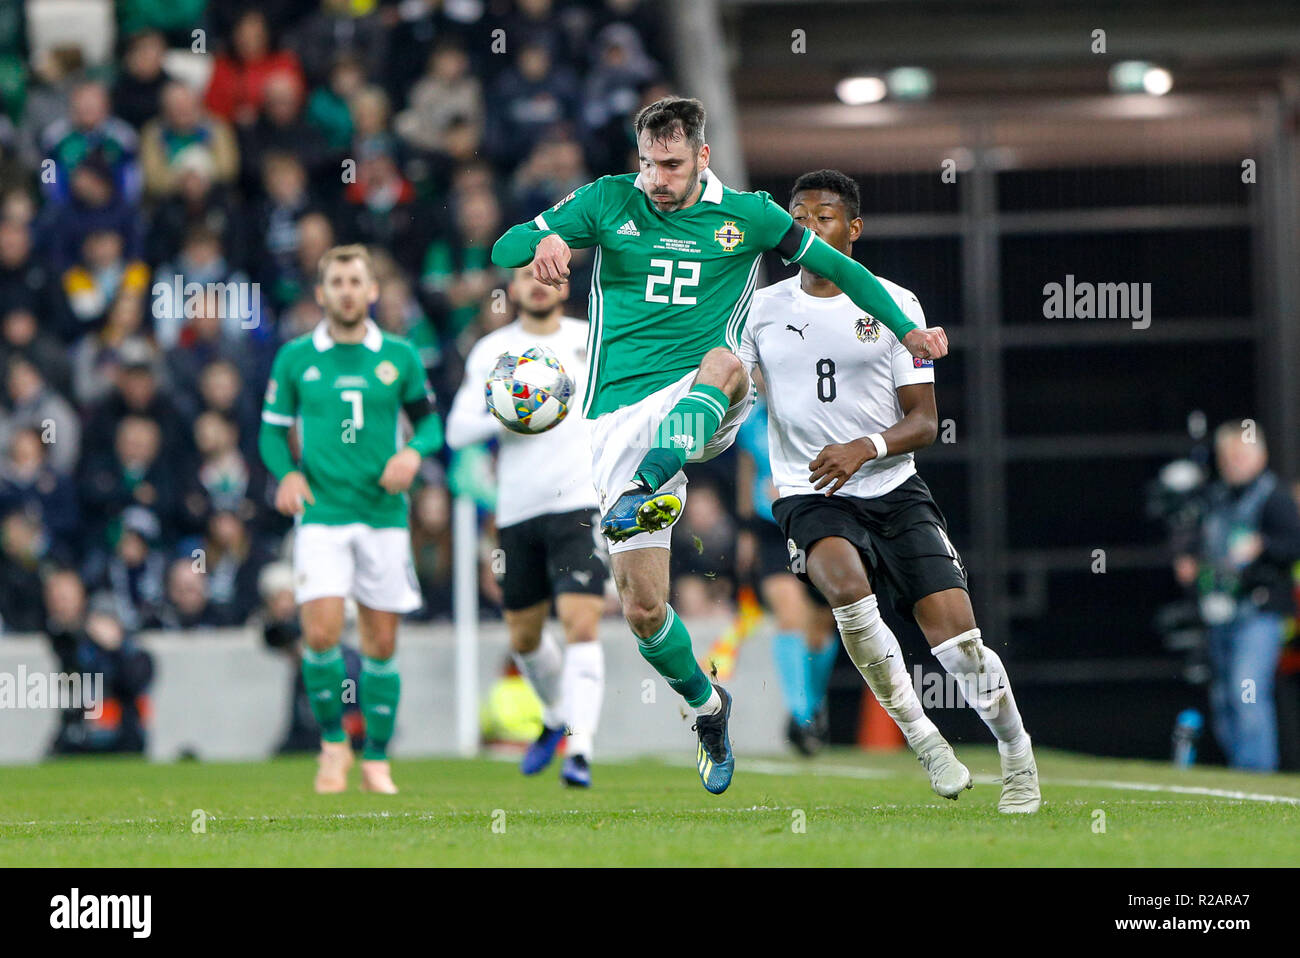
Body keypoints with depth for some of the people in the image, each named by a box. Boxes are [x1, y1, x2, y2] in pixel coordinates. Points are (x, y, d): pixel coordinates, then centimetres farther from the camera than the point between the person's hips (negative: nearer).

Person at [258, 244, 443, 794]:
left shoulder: (399, 356, 5)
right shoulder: (295, 357, 4)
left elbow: (429, 419, 13)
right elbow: (272, 429, 10)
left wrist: (414, 452, -8)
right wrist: (286, 472, -8)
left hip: (384, 515, 1)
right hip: (322, 514, -1)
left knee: (381, 644, 2)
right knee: (321, 634, -16)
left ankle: (376, 760, 15)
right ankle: (332, 743, 5)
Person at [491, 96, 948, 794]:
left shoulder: (745, 216, 8)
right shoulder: (609, 201, 7)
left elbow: (837, 267, 18)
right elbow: (503, 250, 1)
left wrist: (907, 330, 12)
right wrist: (545, 241, -21)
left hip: (699, 406, 0)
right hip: (619, 415, 1)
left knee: (725, 363, -38)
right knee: (641, 604, -6)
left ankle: (648, 488, -60)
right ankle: (706, 703, 21)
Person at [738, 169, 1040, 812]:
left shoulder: (893, 305, 3)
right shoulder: (763, 310, 8)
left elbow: (923, 422, 1)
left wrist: (866, 448, -17)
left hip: (893, 490, 0)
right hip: (810, 495, 0)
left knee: (957, 638, -11)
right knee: (845, 585, -34)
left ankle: (1018, 759, 15)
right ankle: (918, 735, -17)